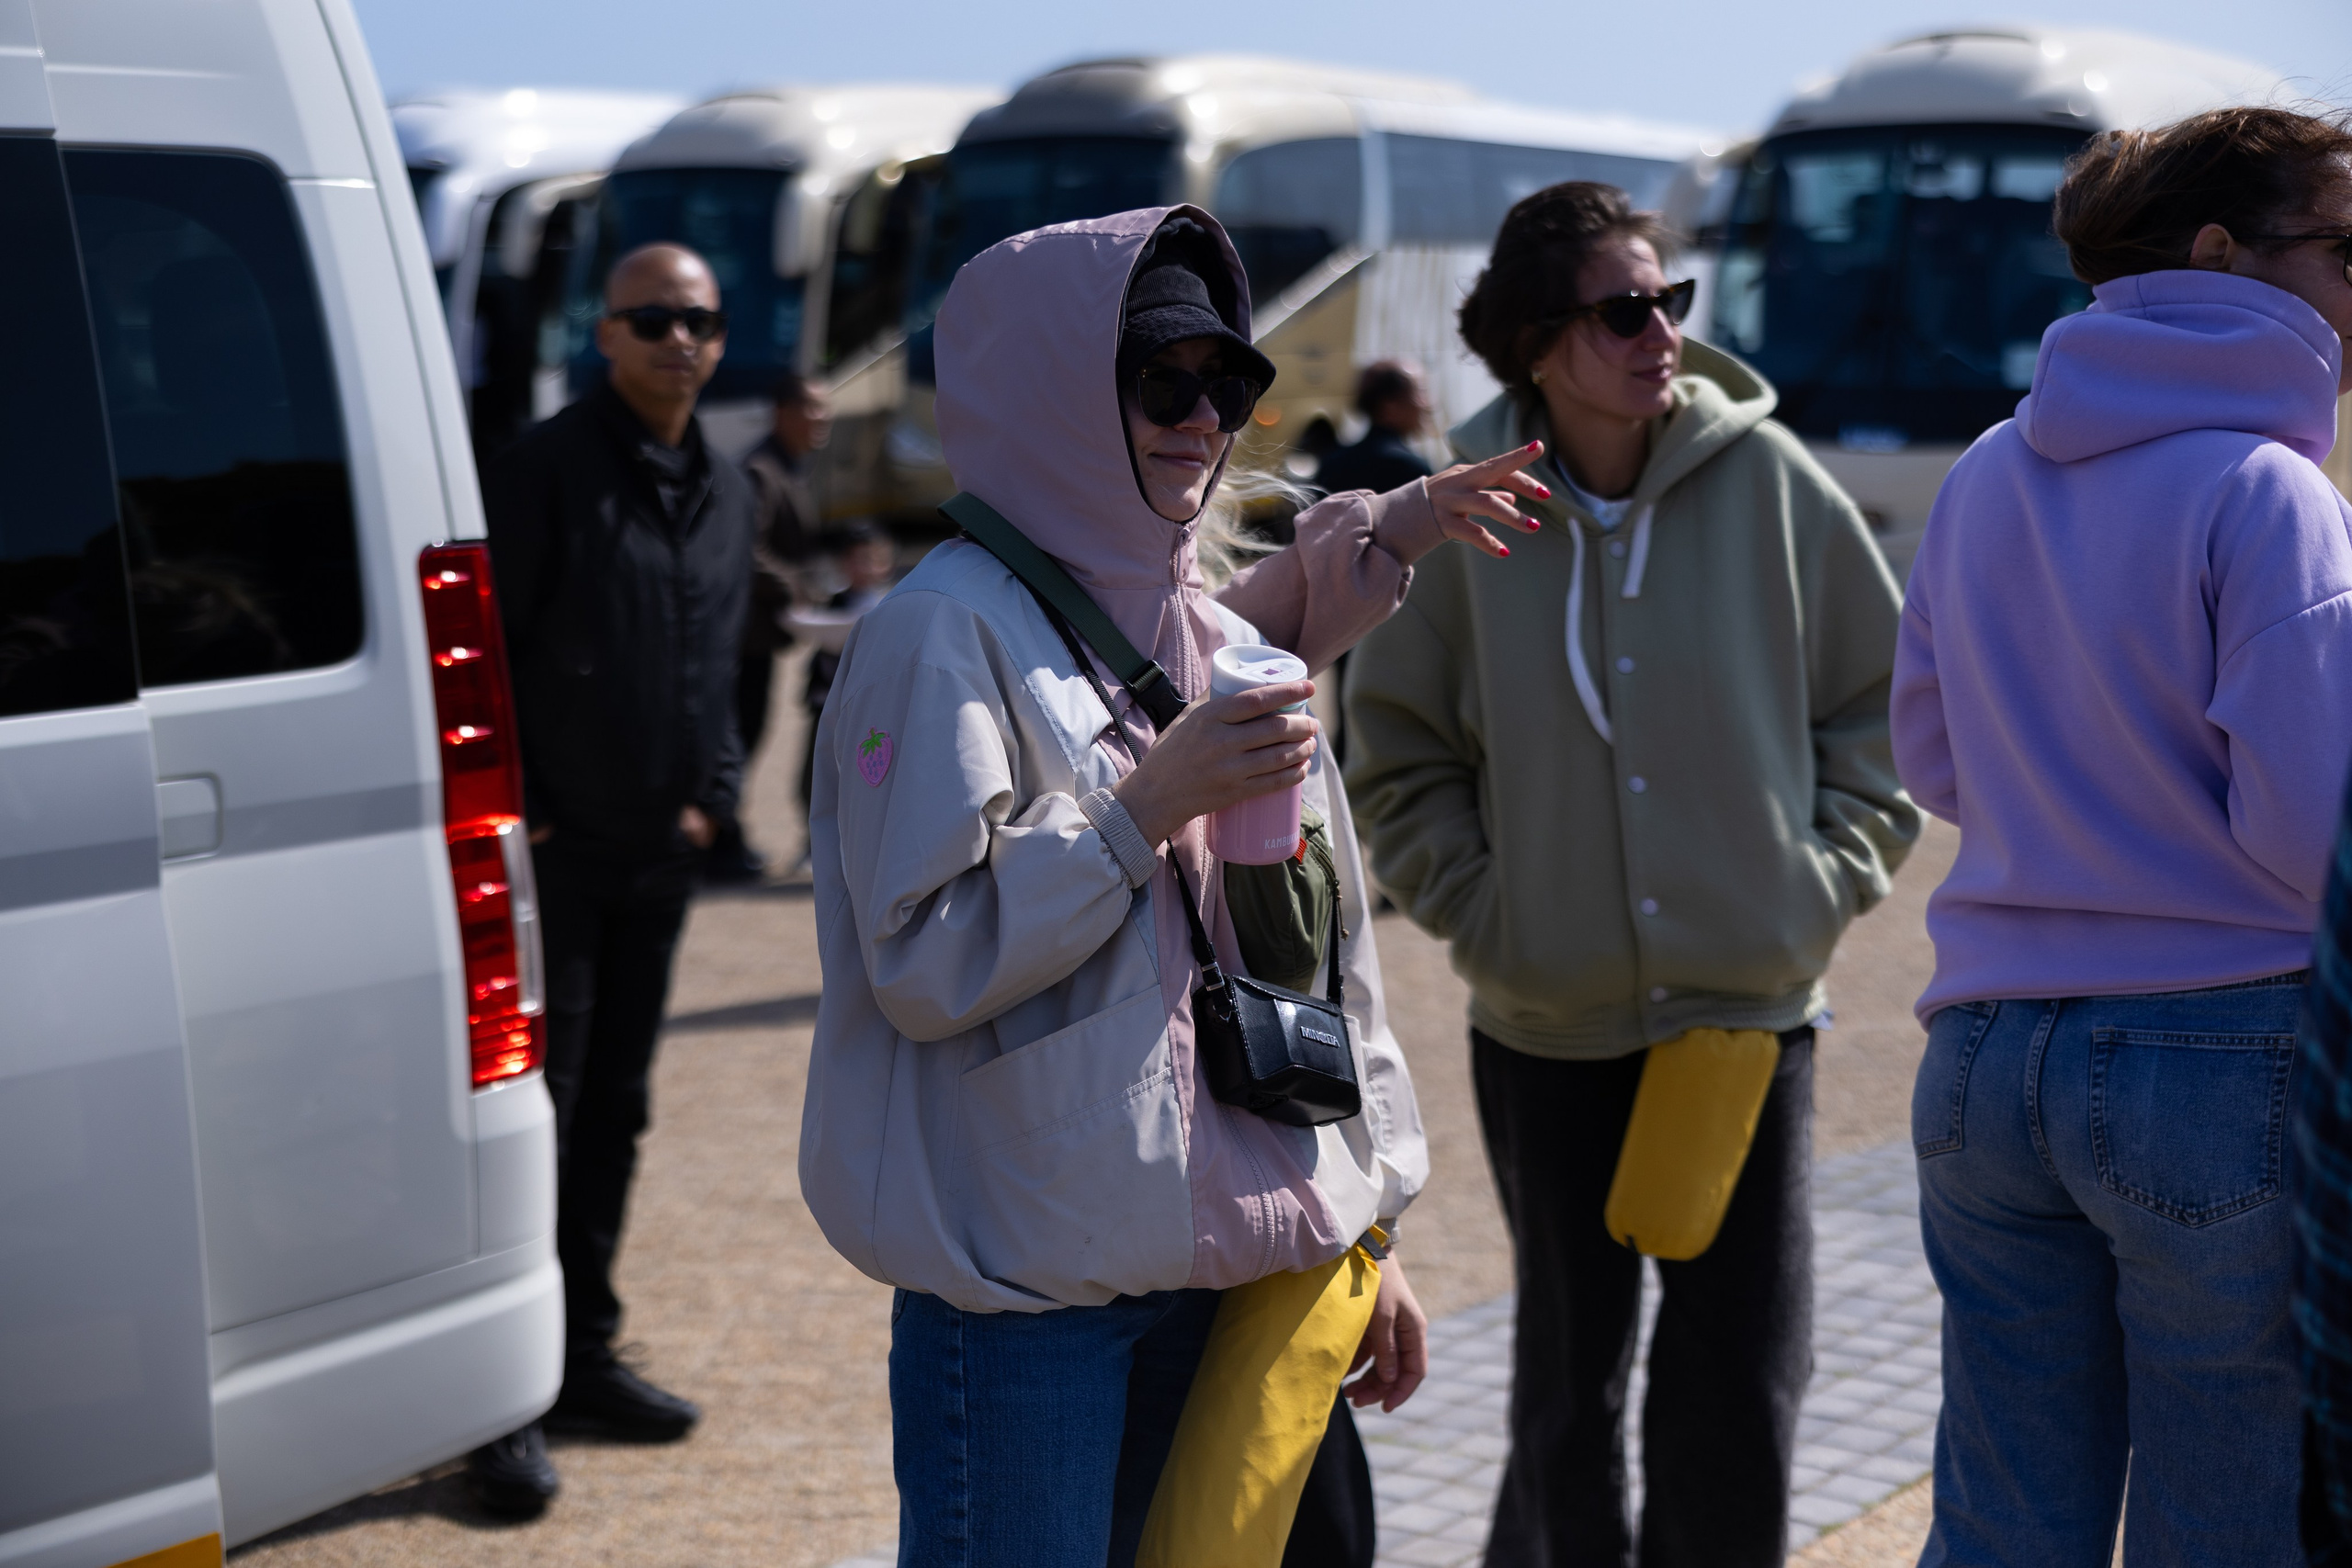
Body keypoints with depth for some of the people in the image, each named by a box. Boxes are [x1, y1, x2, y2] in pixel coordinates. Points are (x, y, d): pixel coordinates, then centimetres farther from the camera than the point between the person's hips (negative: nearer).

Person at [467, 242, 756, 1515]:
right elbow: (483, 646, -13)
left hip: (658, 851, 7)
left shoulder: (725, 495, 12)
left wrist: (712, 792, 9)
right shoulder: (545, 470, -10)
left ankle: (583, 1355, 26)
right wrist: (512, 812, -15)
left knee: (614, 1110, 15)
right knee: (531, 1111, -5)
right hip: (553, 846, -7)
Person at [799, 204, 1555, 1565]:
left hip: (1219, 1271, 7)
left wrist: (1365, 1228, 16)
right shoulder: (951, 634, -10)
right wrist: (1150, 803, -20)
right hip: (1025, 1289, -7)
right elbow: (926, 963, -18)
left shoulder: (1221, 638, 12)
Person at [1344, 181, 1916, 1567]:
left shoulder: (1769, 479, -4)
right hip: (1547, 1032, 0)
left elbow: (1885, 705, 5)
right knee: (1568, 1383, 13)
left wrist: (1825, 882, -3)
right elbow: (1399, 755, 5)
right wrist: (1481, 911, -5)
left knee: (1743, 1397, 1)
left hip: (1749, 1014, 0)